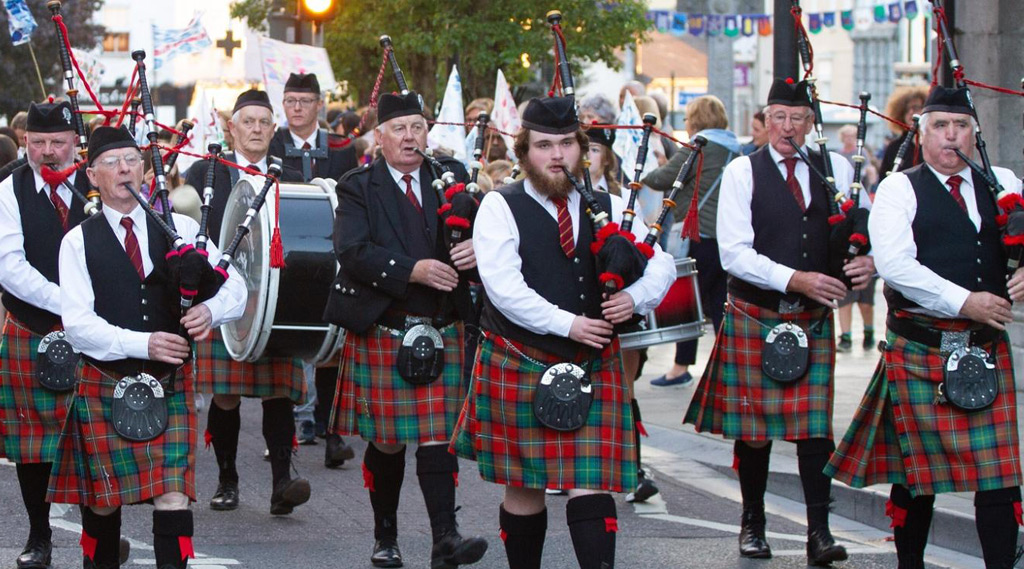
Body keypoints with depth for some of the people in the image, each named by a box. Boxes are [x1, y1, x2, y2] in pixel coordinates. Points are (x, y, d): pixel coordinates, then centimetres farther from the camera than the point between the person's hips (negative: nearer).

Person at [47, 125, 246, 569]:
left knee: (174, 498, -11)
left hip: (170, 385, 1)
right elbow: (78, 324, -11)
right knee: (102, 501, 8)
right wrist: (142, 344, -24)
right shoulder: (79, 242, 0)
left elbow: (235, 288, 3)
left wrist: (210, 310, -20)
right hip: (105, 389, -1)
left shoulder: (180, 229, 6)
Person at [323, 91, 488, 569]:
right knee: (386, 441, 6)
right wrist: (412, 271, -23)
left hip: (440, 331, 2)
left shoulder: (452, 178, 10)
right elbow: (353, 252, -13)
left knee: (437, 436, -6)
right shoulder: (358, 189, 0)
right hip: (380, 332, -2)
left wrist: (476, 250, -16)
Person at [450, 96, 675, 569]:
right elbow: (503, 286, -15)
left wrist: (636, 297, -11)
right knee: (524, 486, 8)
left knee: (591, 485, -7)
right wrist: (567, 324, -19)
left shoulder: (608, 207, 9)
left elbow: (661, 263, 11)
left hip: (593, 369, 2)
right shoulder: (500, 207, -3)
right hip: (519, 365, -2)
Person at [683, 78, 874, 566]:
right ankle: (753, 522, 22)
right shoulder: (742, 172, -4)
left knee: (814, 424, -5)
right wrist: (795, 279, -21)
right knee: (753, 426, 6)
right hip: (754, 319, -1)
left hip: (813, 321, 2)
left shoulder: (835, 169, 5)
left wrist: (867, 260, -14)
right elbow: (734, 254, -11)